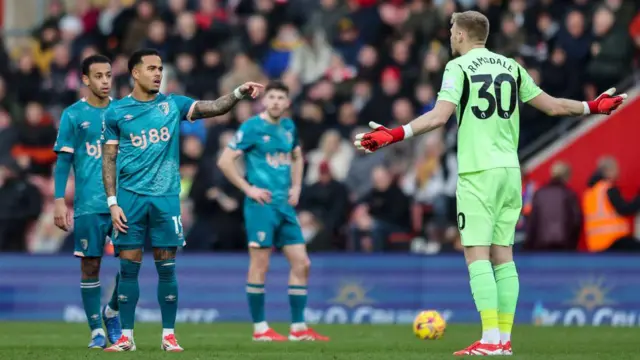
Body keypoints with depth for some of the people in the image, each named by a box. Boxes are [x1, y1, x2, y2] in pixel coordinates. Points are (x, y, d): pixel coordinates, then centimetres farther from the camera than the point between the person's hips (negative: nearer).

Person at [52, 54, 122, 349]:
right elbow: (63, 161, 1)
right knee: (90, 265, 0)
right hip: (88, 204, -3)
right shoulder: (73, 115, 0)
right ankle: (96, 331, 8)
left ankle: (112, 311, 21)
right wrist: (59, 201, -7)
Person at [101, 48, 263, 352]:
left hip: (166, 197, 1)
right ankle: (126, 336, 6)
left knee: (166, 268, 1)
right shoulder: (116, 112, 3)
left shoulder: (173, 104, 6)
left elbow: (213, 108, -5)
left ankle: (169, 335, 8)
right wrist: (112, 203, -4)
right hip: (130, 197, -1)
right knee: (128, 267, -1)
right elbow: (109, 159, 4)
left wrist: (238, 94, -23)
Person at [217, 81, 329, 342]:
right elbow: (225, 161, -11)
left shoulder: (289, 128, 12)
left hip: (284, 205, 7)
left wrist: (296, 186, 15)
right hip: (261, 204, -7)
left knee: (301, 263, 4)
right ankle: (260, 329, 3)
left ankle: (298, 328, 10)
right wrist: (249, 189, -13)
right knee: (260, 266, -4)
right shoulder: (252, 128, -8)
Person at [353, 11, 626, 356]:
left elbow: (440, 115, -18)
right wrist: (592, 107, 30)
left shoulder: (458, 67, -4)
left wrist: (393, 135, -22)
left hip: (477, 172, -6)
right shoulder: (511, 67, 12)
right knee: (503, 255, 9)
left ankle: (491, 340, -16)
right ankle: (504, 340, 6)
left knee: (477, 255, -7)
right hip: (509, 171, 6)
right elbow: (552, 106, 14)